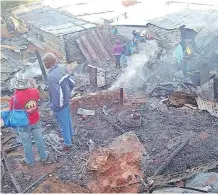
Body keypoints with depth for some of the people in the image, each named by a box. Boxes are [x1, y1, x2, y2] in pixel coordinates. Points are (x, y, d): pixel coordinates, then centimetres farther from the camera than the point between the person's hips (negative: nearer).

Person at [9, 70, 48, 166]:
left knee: (27, 143, 19)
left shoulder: (15, 98, -31)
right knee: (39, 139, 23)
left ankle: (30, 161, 40)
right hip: (36, 121, 3)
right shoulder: (35, 91, -19)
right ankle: (43, 156, 42)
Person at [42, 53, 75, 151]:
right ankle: (70, 135, 53)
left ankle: (68, 144, 33)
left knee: (64, 124, 13)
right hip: (67, 101, 8)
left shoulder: (51, 76, -33)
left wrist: (57, 107, -16)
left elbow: (58, 95, -32)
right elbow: (72, 83, 4)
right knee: (68, 120, 29)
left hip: (60, 104, -8)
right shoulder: (63, 69, -7)